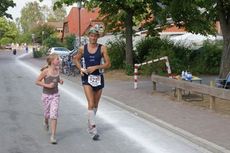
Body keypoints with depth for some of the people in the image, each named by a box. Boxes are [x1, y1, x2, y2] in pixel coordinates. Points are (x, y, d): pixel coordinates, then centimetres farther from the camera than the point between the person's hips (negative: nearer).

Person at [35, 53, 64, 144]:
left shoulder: (57, 69, -1)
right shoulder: (46, 71, -15)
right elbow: (37, 82, -10)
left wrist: (60, 81, -1)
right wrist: (47, 85, -20)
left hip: (55, 95, 3)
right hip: (46, 95, -2)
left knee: (54, 115, -8)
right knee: (47, 114, 13)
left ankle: (53, 136, -5)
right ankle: (46, 122, 51)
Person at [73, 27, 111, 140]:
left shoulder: (102, 48, -3)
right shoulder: (82, 49, 0)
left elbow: (108, 64, -4)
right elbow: (76, 59, 17)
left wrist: (95, 67, -15)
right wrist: (81, 69, 0)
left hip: (98, 77, 2)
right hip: (87, 77, -1)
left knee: (95, 104, 14)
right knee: (91, 104, -14)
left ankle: (90, 124, 37)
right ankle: (93, 130, -14)